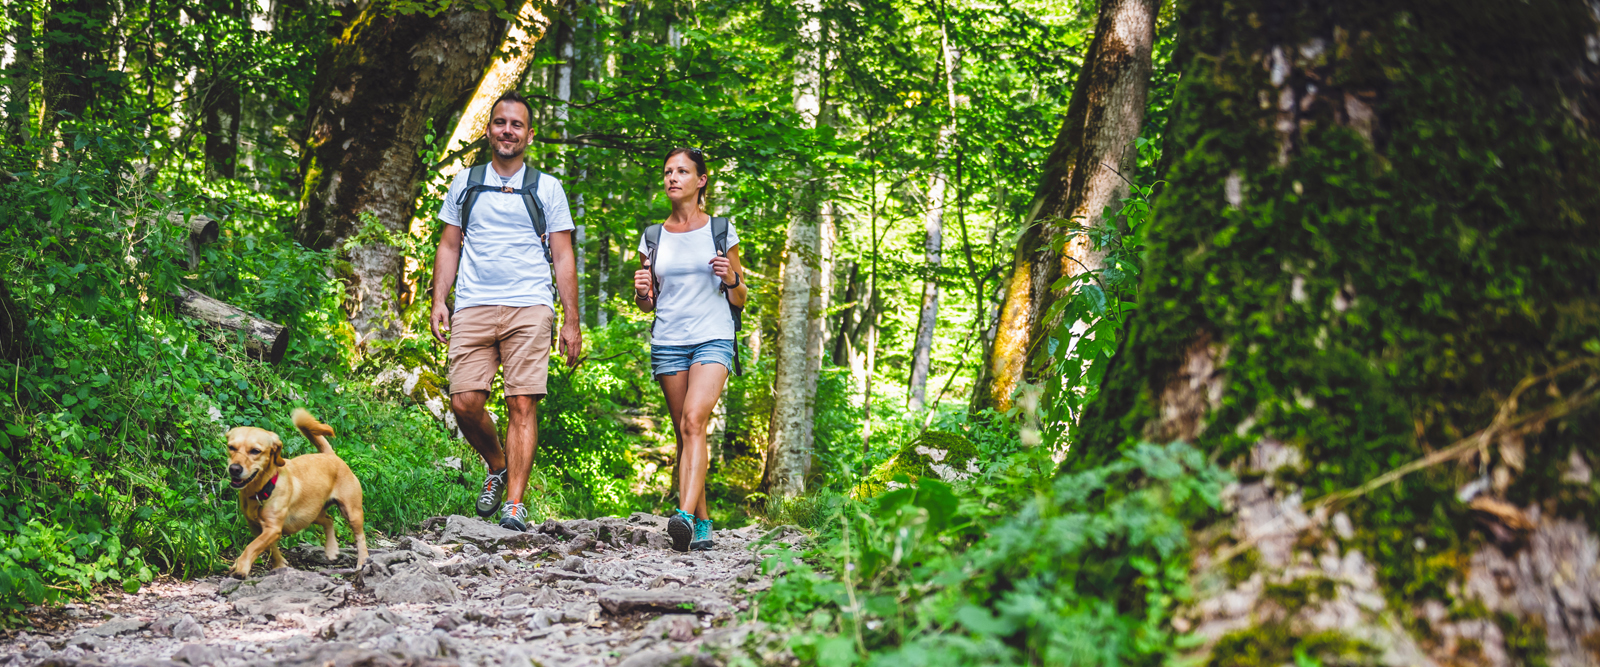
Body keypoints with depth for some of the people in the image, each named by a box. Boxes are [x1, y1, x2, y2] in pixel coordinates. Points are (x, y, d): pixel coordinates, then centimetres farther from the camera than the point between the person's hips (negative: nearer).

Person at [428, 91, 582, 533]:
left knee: (522, 405, -11)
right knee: (464, 402, -7)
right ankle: (497, 466, 21)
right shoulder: (465, 183, 16)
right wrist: (439, 301, 6)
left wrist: (571, 322, 4)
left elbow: (563, 257, 9)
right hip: (472, 308, 2)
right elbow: (449, 246, 19)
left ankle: (515, 504, -10)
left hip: (528, 308, -2)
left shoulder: (546, 188, 11)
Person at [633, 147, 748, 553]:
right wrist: (641, 292, -5)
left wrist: (731, 279, -10)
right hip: (667, 342, 3)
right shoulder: (653, 238, 12)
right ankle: (703, 524, 13)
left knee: (694, 420, -23)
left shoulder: (721, 230, 6)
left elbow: (740, 300, 11)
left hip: (713, 339, -3)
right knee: (684, 433, 3)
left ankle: (685, 514, -34)